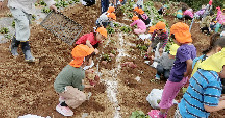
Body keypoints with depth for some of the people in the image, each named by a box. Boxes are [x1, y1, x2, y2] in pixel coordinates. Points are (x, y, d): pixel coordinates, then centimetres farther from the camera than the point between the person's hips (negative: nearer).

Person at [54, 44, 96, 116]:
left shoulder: (74, 63, -5)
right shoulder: (78, 73, -29)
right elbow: (77, 87, -13)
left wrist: (86, 72, 7)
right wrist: (86, 86, 2)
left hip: (59, 82, 9)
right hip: (61, 88, -9)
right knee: (82, 97, -15)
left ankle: (63, 97, 23)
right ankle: (61, 106, -3)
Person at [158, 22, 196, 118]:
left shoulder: (182, 49, -26)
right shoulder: (192, 47, 1)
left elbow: (190, 63, -38)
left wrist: (187, 73, -21)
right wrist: (187, 75, 7)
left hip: (175, 79, -9)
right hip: (182, 79, 9)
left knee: (165, 98, 13)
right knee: (170, 99, 25)